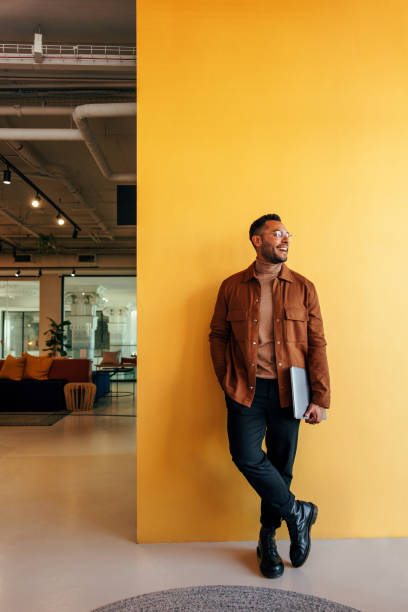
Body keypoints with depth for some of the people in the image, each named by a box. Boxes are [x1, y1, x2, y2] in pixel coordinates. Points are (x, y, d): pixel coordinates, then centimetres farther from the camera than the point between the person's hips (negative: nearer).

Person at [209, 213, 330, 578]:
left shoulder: (303, 288, 5)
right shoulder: (231, 287, 5)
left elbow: (317, 345, 3)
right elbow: (218, 337, 9)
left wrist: (320, 398, -3)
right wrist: (228, 383, 0)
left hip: (287, 392, 1)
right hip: (246, 391, 0)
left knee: (281, 466, 8)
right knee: (247, 457, -13)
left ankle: (268, 539, 30)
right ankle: (297, 512, 13)